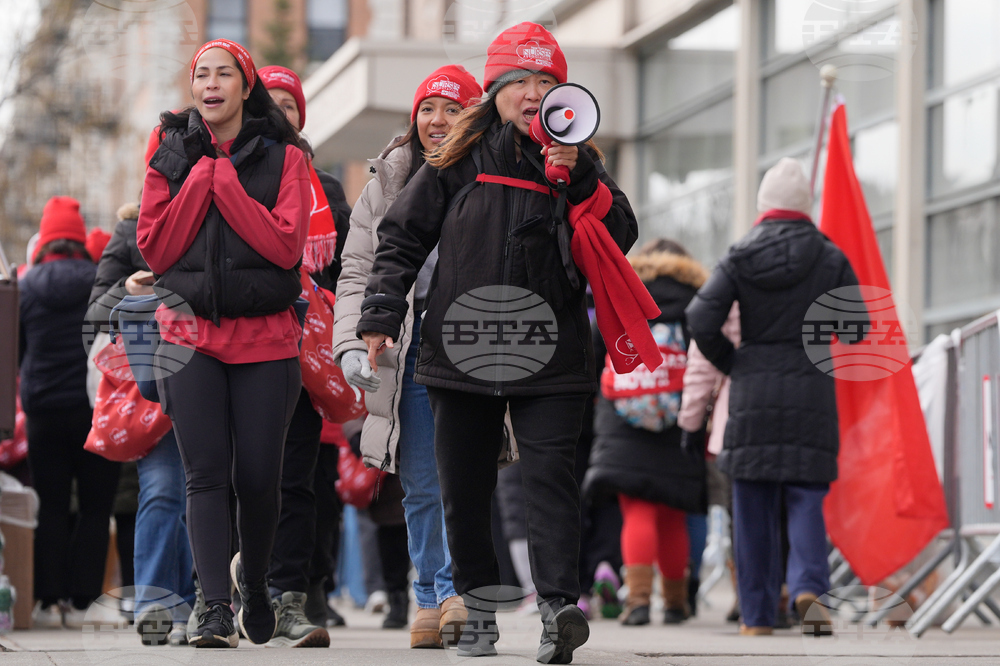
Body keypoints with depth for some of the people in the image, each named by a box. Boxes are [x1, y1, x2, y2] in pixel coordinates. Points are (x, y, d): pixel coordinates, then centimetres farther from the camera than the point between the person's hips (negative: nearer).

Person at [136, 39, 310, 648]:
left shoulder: (283, 158, 3)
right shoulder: (173, 157, 9)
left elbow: (286, 245, -11)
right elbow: (156, 249, 0)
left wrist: (225, 182, -11)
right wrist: (201, 179, -7)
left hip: (265, 339, -1)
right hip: (191, 335, 1)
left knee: (258, 477, 1)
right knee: (207, 475, -10)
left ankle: (254, 584, 28)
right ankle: (217, 610, -12)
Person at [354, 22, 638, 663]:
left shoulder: (578, 163, 6)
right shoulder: (458, 160, 5)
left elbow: (621, 236, -3)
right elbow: (402, 237, 9)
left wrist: (577, 180, -16)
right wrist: (382, 315, 0)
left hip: (549, 355, -1)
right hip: (463, 346, 2)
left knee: (550, 475, -14)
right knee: (464, 486, 7)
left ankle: (559, 606, -22)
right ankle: (480, 606, 20)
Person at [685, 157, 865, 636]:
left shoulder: (739, 259, 0)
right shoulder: (830, 259, 0)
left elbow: (701, 319, -9)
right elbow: (855, 328, 0)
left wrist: (729, 363, 7)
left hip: (753, 393, 0)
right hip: (812, 394, 0)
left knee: (753, 506, 7)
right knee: (806, 497, 3)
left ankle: (757, 615, 8)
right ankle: (808, 584, -22)